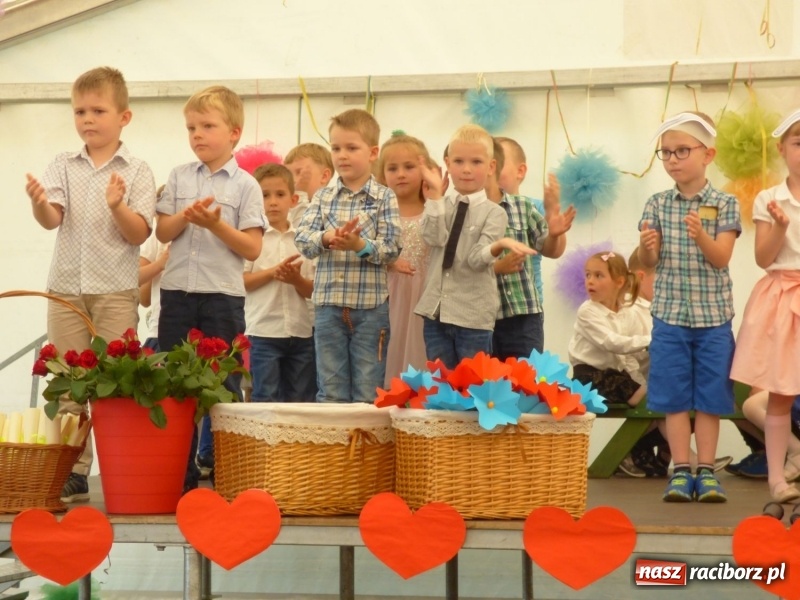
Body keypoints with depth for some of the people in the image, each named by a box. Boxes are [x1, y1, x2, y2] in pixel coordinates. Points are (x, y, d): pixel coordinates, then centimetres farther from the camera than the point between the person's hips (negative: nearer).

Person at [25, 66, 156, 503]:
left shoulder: (136, 171, 0)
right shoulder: (63, 167, 7)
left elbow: (139, 234, -6)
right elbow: (52, 219, -8)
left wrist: (118, 206, -25)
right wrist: (39, 202, -30)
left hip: (116, 291, -3)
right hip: (66, 288, 3)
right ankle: (72, 472, 9)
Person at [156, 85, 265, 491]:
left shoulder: (245, 185, -2)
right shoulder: (179, 177, 9)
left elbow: (252, 248, -6)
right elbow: (162, 232, 7)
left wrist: (216, 225, -17)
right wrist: (185, 217, -12)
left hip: (223, 296, -3)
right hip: (178, 293, 3)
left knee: (223, 383, 3)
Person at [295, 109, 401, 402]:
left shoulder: (384, 198, 0)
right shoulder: (323, 197, 8)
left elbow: (392, 248, -7)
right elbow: (302, 238, -3)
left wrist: (361, 245, -25)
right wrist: (327, 239, -24)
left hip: (370, 305, -2)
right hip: (328, 304, 2)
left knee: (368, 392, 3)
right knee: (331, 391, 7)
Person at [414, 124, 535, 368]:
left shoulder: (494, 213, -3)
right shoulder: (439, 204, 8)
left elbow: (477, 259, -14)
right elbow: (433, 237, -12)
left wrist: (500, 245, -34)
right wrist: (435, 194, -13)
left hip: (473, 317, -3)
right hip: (436, 312, 3)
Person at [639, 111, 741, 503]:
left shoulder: (724, 205, -3)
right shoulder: (657, 205, 2)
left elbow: (721, 258, -11)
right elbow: (649, 263, -2)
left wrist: (701, 235, -31)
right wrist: (647, 246, -25)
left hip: (713, 316, -1)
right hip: (670, 316, 1)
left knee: (710, 397, 4)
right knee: (674, 397, 3)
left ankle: (706, 470, 12)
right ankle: (681, 470, 9)